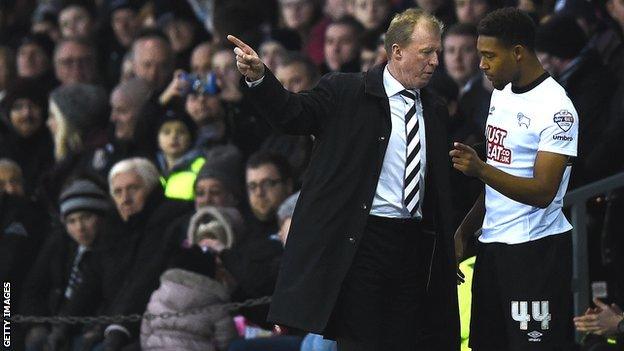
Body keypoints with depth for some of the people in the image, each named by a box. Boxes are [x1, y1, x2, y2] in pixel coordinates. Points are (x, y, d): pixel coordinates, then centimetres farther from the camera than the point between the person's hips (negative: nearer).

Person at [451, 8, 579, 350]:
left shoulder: (556, 109, -15)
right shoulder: (502, 93, 12)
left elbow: (542, 192, -21)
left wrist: (481, 169, -31)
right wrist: (465, 230, 17)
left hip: (536, 248, -9)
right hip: (492, 244, 9)